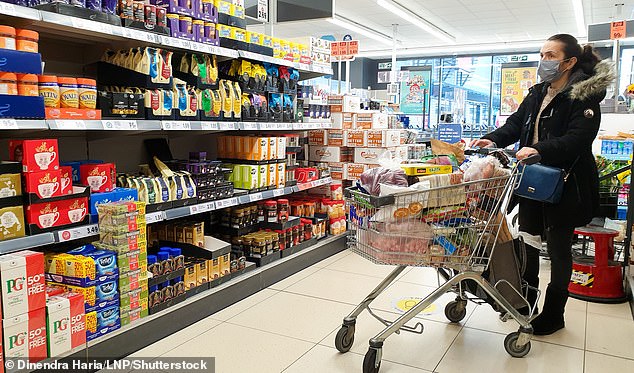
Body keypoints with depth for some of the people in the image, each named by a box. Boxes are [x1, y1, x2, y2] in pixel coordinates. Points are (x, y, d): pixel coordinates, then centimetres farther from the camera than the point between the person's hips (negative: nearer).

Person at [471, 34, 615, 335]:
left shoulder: (584, 96, -10)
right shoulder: (537, 94, 13)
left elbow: (577, 138, -23)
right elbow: (516, 124, 7)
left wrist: (539, 149, -38)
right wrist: (493, 140, -12)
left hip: (563, 185, -7)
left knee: (558, 249, 6)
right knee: (528, 243, 15)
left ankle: (553, 315, 21)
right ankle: (526, 302, 33)